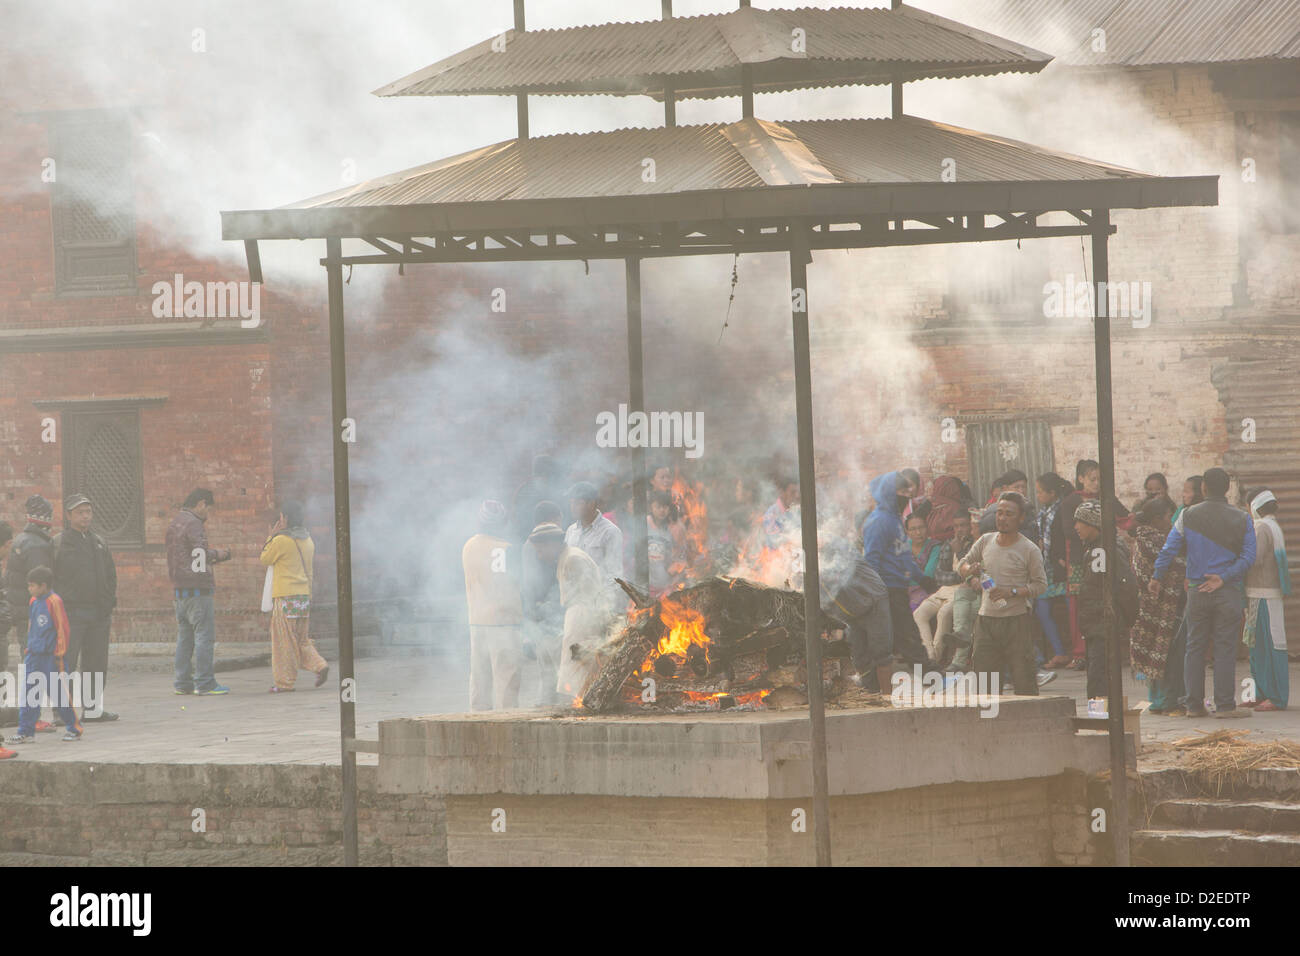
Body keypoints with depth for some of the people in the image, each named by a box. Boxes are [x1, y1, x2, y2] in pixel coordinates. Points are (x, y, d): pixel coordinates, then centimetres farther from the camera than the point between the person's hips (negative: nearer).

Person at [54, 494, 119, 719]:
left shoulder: (99, 543, 16)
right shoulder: (58, 543, -2)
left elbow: (110, 577, 22)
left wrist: (109, 608, 14)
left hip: (98, 613, 6)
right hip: (71, 613, -6)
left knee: (96, 663, 8)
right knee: (66, 663, -9)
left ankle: (94, 708, 16)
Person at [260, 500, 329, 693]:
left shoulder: (281, 541, -13)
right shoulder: (308, 540, 10)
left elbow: (265, 560, 1)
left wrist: (271, 537, 5)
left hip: (285, 596, -7)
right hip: (305, 594, 7)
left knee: (284, 639, 0)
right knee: (302, 638, 16)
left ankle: (284, 681, 3)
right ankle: (319, 666, -1)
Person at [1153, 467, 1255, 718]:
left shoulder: (1188, 516, 1)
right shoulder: (1241, 520, 0)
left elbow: (1168, 549, -1)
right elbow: (1248, 557, -7)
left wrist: (1157, 577, 10)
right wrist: (1223, 578, -8)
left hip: (1197, 591, 1)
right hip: (1228, 592, -1)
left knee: (1195, 648, 8)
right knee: (1225, 648, 0)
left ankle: (1193, 704, 8)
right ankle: (1225, 704, -2)